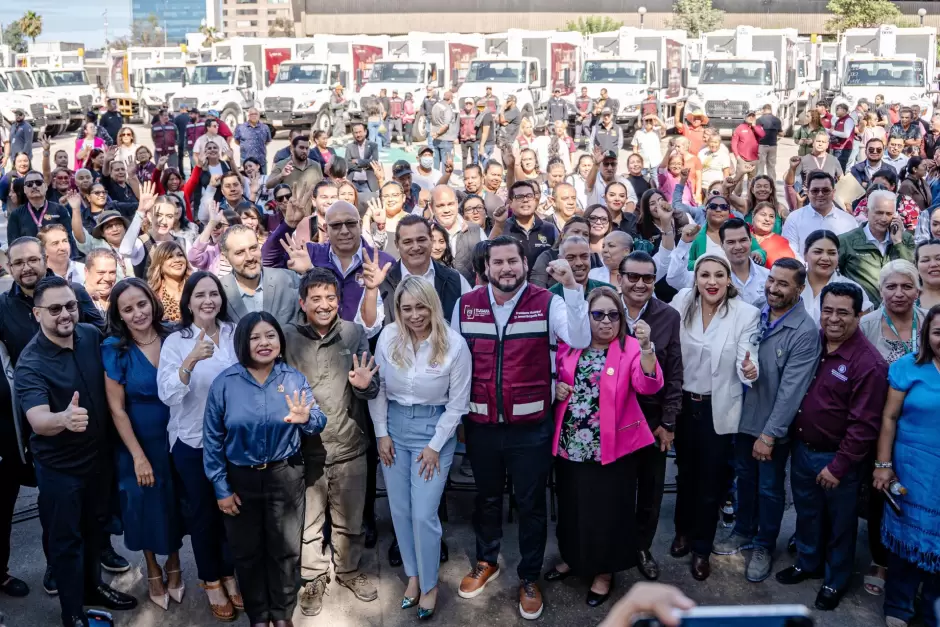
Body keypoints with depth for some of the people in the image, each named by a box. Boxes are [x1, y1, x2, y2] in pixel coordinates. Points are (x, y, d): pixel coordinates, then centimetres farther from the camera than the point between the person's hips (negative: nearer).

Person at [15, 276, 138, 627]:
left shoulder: (92, 336, -9)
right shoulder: (30, 364, -24)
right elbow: (37, 420, -38)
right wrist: (63, 419, -59)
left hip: (98, 455, 5)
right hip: (59, 466, -5)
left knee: (94, 526, 24)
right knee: (66, 540, 10)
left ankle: (93, 586, 46)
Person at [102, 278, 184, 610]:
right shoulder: (114, 349, -14)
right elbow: (117, 409, -12)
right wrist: (138, 456, -12)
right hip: (139, 441, -2)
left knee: (176, 501, 15)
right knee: (146, 503, 12)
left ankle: (173, 561, 39)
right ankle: (153, 569, 36)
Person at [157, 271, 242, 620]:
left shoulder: (234, 334, -4)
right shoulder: (175, 342, -11)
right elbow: (167, 394, -23)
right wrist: (191, 360, -37)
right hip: (192, 442, -2)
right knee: (203, 513, 13)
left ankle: (230, 574, 36)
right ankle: (211, 581, 32)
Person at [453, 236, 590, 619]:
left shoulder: (547, 303, -8)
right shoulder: (465, 305, -1)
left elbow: (580, 340, -24)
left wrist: (572, 286, -33)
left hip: (531, 427, -2)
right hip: (481, 425, 3)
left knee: (531, 504, 12)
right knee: (486, 498, 21)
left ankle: (529, 578, 31)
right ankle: (486, 562, 43)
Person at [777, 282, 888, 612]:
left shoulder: (868, 362, -21)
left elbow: (864, 424, -19)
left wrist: (838, 466, -16)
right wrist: (792, 438, 6)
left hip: (836, 457, -5)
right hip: (802, 448, 6)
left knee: (839, 523, 15)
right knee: (806, 512, 23)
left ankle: (835, 581, 35)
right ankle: (807, 563, 45)